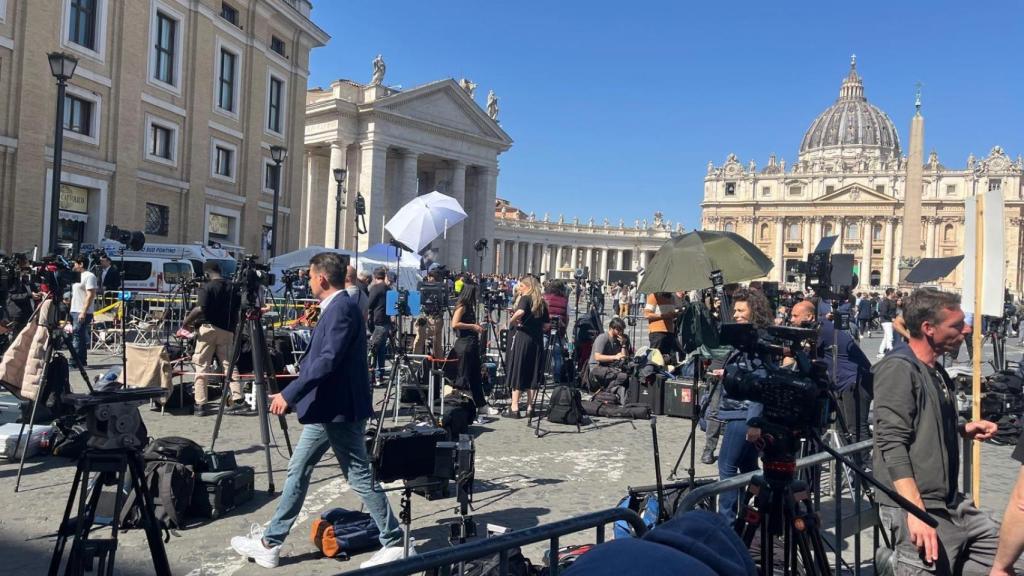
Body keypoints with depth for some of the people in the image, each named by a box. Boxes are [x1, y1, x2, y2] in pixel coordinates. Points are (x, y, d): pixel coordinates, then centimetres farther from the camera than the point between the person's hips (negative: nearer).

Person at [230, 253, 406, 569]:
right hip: (327, 408, 10)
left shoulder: (342, 308, -18)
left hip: (340, 410, -10)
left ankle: (396, 543, 11)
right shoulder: (335, 308, 14)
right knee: (298, 471, 14)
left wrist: (289, 394, -24)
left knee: (361, 478, -1)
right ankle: (269, 543, 24)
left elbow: (328, 361, -26)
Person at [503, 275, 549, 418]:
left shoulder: (525, 299, -5)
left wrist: (511, 321, -10)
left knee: (517, 372, 1)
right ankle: (530, 407, 12)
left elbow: (520, 312, -26)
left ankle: (514, 408, 0)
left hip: (523, 337, -5)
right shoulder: (542, 302, 12)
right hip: (537, 339, 6)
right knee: (533, 373, 10)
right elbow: (546, 326, 12)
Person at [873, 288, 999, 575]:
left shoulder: (936, 371, 14)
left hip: (953, 504, 9)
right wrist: (916, 511, -26)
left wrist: (963, 429, 9)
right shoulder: (898, 368, -14)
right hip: (918, 508, -9)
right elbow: (892, 443, -21)